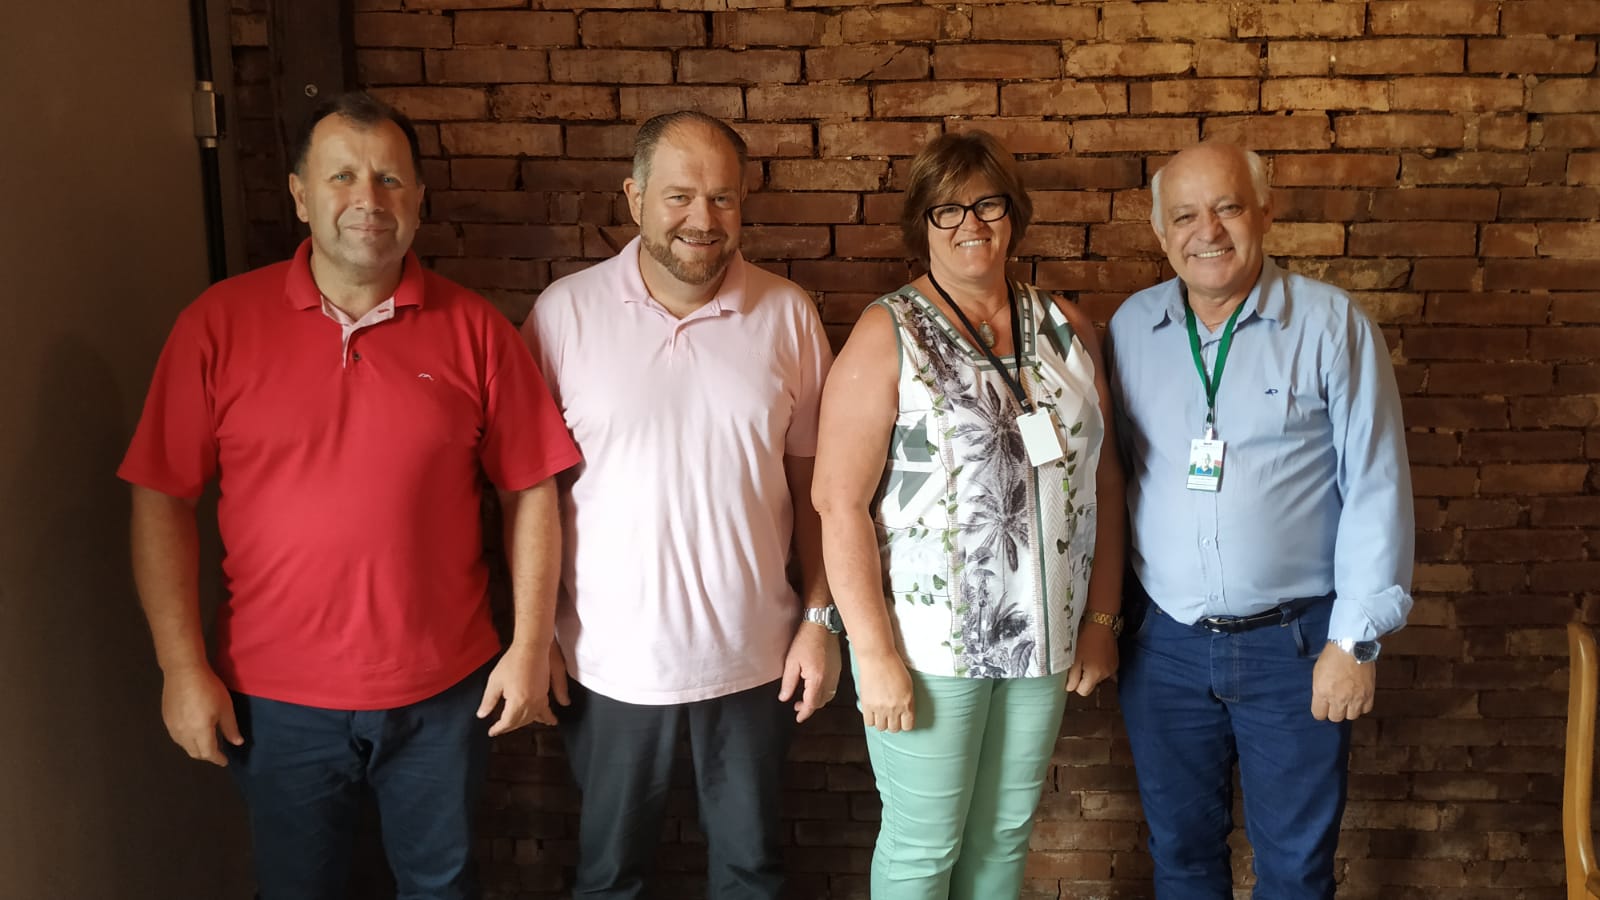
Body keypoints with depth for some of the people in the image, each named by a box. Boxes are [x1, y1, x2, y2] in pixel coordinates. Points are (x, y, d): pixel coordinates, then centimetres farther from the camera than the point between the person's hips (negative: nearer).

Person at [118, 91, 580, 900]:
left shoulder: (472, 328, -5)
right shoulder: (219, 323, -6)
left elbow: (528, 492, -1)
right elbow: (163, 501, -4)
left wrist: (531, 645, -3)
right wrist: (181, 667, -6)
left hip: (444, 690, 0)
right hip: (276, 698, 0)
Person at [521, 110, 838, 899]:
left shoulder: (788, 315, -3)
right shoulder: (566, 311, -7)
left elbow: (811, 477, 2)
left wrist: (821, 617, 0)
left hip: (752, 655, 1)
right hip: (609, 658, -1)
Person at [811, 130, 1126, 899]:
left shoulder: (1065, 327, 5)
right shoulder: (887, 337, -10)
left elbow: (1101, 479, 8)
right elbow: (841, 503, -14)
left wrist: (1102, 617, 6)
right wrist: (876, 654, -16)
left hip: (1044, 637, 5)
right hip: (929, 643, -4)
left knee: (1006, 833, 18)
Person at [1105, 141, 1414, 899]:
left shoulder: (1332, 324, -8)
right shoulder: (1130, 327, 2)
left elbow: (1375, 487, -8)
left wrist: (1356, 638, -10)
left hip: (1293, 643, -2)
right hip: (1163, 644, 3)